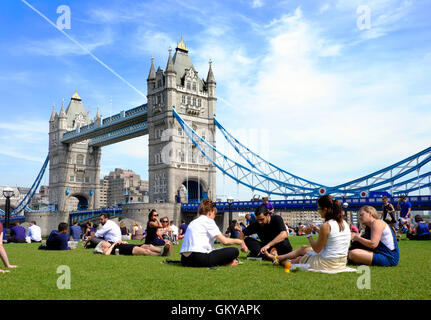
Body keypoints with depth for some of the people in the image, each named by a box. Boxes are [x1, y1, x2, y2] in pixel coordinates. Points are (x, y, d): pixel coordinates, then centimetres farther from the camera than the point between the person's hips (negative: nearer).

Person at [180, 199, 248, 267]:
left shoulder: (193, 222, 26)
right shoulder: (208, 221, 3)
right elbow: (224, 241, -3)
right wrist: (240, 241, 13)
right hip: (199, 258, -9)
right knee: (234, 251, -10)